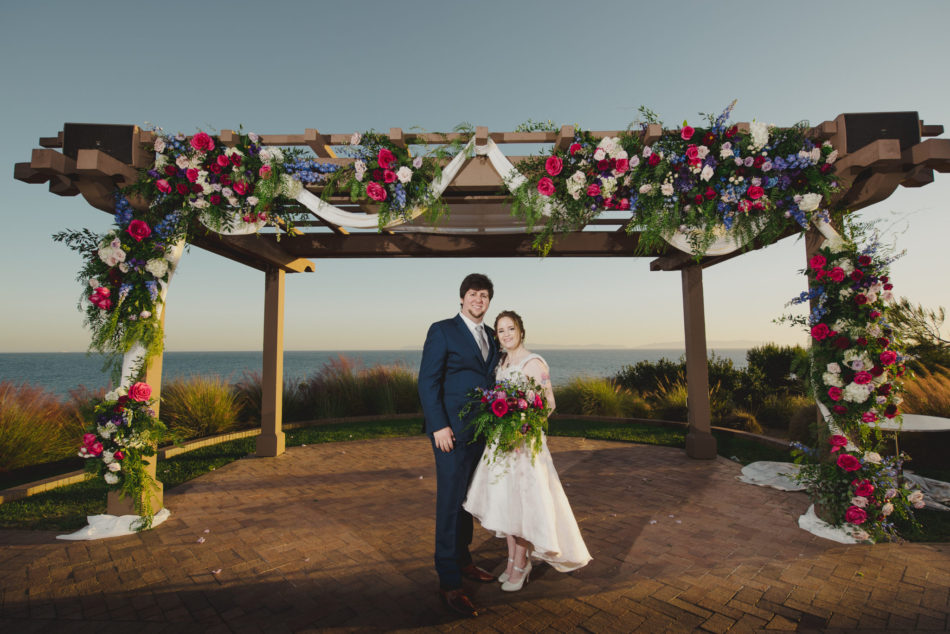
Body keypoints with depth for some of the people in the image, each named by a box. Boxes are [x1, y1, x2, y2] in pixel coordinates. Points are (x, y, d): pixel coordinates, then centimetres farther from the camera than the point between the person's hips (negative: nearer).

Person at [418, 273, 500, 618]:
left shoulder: (491, 336, 12)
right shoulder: (442, 331, -7)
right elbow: (427, 381, -11)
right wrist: (439, 426, -17)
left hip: (481, 431, 7)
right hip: (451, 431, -6)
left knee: (468, 498, 17)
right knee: (450, 502, 0)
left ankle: (463, 560, 33)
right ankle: (449, 582, 12)